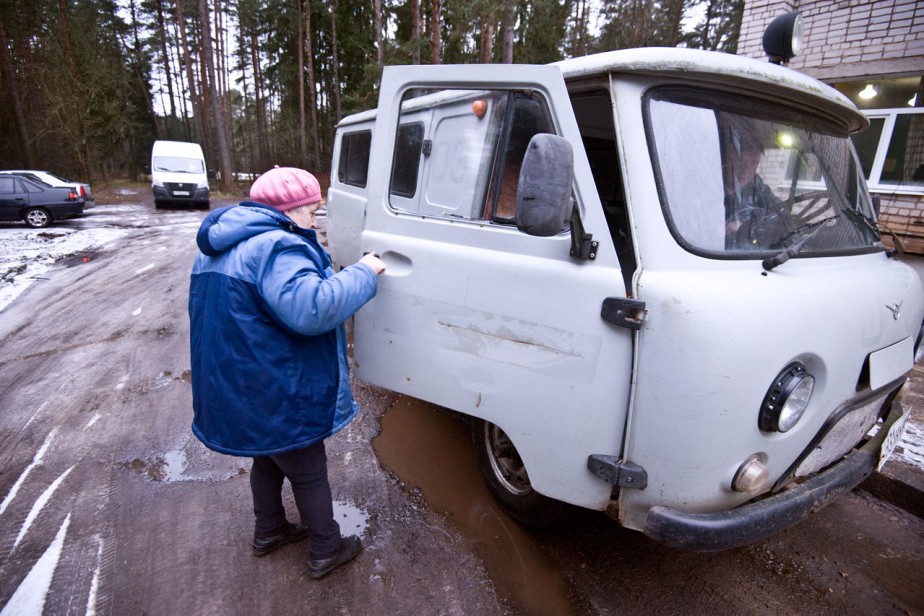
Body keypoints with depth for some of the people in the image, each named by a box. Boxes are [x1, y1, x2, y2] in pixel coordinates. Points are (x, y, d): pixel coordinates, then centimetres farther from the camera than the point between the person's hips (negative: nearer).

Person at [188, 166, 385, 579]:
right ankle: (326, 552, 29)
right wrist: (363, 273, -27)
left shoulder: (220, 247, 10)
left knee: (268, 460, 29)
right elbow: (312, 308, -40)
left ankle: (268, 532, 48)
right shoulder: (274, 249, -26)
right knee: (309, 474, 11)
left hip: (235, 388, 10)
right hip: (276, 396, -9)